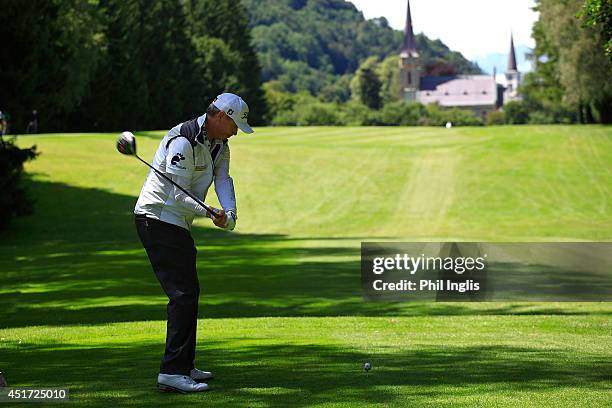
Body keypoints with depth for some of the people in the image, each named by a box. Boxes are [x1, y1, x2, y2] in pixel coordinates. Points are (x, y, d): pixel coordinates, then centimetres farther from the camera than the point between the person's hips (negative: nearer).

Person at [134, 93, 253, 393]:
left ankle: (184, 366, 27)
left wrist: (230, 213, -21)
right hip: (158, 219, -10)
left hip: (177, 223, 11)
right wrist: (209, 213, -29)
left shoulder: (219, 144, 10)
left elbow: (223, 179, -4)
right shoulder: (182, 141, -21)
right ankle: (172, 372, -19)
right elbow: (178, 195, -23)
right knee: (183, 294, -16)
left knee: (189, 292, 17)